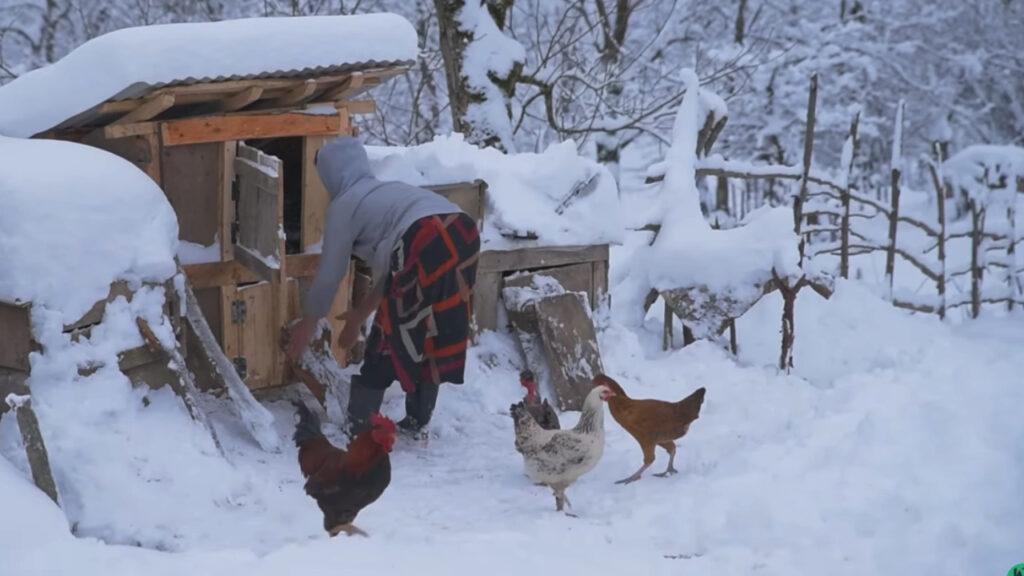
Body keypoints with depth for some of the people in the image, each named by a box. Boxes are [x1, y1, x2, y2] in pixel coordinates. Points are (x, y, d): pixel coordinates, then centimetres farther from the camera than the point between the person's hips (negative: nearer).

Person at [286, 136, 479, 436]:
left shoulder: (343, 206, 14)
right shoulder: (389, 191, 35)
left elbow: (329, 276, 17)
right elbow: (391, 269, 40)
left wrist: (307, 324, 31)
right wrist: (360, 313, 50)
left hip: (425, 246, -7)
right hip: (463, 235, 7)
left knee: (388, 338, 9)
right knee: (436, 336, 21)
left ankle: (360, 428, 18)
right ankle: (416, 423, 31)